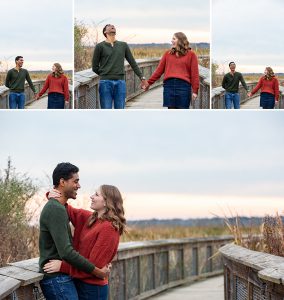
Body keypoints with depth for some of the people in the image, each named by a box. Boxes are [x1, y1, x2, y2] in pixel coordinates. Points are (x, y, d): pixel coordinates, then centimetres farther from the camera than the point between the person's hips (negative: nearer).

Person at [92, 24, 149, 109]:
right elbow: (95, 67, 8)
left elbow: (133, 63, 14)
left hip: (120, 83, 2)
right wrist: (104, 75, 7)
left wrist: (141, 77, 8)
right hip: (105, 83, -2)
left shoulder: (123, 45, 13)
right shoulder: (100, 46, 5)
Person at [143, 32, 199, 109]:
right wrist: (148, 83, 9)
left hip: (183, 86, -3)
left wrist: (195, 91, -5)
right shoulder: (168, 54, 14)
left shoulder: (190, 54, 5)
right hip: (169, 85, 3)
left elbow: (194, 73, 1)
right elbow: (159, 70, 14)